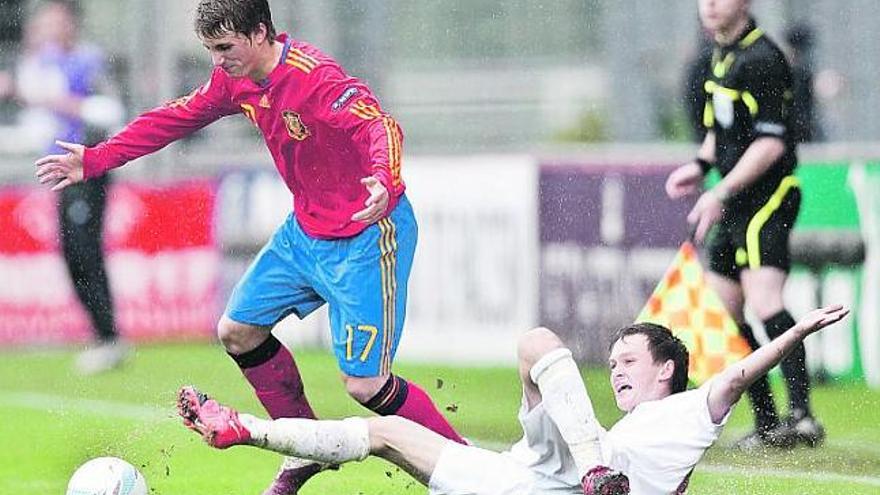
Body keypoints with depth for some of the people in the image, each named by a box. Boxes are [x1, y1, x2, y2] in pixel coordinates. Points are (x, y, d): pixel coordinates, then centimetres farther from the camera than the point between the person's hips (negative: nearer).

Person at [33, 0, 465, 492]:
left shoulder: (315, 78, -27)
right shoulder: (237, 80, 0)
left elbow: (381, 127, -39)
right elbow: (177, 118, 14)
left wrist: (383, 181, -61)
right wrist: (94, 161, 15)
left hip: (366, 235, -9)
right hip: (306, 228, 9)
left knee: (365, 385, -14)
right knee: (237, 332, 12)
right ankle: (307, 451, 28)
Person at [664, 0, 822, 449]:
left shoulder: (761, 58, -14)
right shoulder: (721, 54, 16)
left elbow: (771, 142, -19)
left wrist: (721, 195, -21)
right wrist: (701, 165, 12)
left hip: (767, 197, -10)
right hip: (737, 205, 10)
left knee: (764, 302, -25)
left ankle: (801, 415, -36)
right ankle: (768, 424, 15)